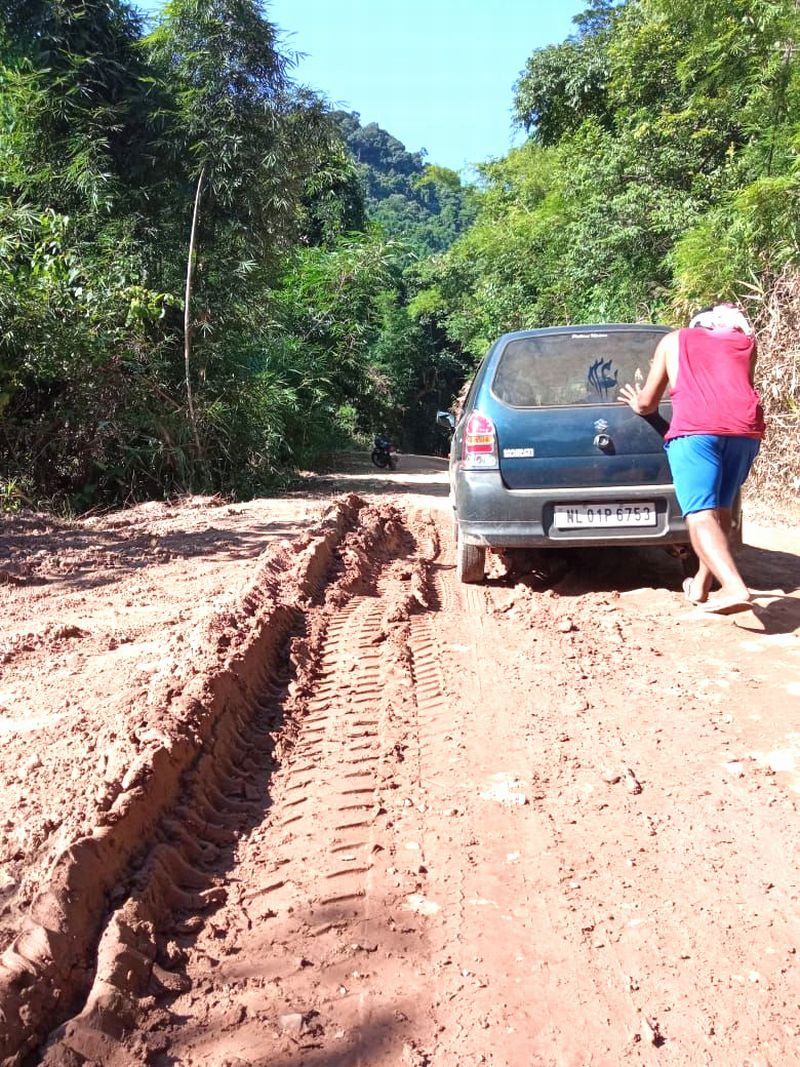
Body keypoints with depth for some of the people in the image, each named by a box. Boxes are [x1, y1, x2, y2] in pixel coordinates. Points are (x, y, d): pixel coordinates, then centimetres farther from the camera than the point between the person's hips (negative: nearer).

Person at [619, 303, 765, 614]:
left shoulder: (673, 340, 23)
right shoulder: (746, 343, 28)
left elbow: (647, 404, 25)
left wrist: (636, 403, 48)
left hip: (695, 429, -4)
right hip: (745, 428, 4)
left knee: (700, 515, -12)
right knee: (720, 508, 19)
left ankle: (735, 588, -30)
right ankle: (701, 585, 25)